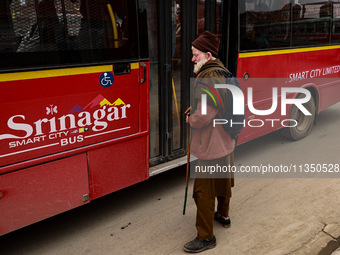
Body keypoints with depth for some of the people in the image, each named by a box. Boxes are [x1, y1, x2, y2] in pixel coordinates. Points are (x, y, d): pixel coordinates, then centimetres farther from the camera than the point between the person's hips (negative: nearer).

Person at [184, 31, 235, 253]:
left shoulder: (209, 77, -24)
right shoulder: (221, 72, 9)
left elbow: (205, 115, -28)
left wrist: (191, 120, -8)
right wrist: (195, 112, 7)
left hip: (211, 145, -11)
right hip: (225, 140, 11)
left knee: (204, 190, -2)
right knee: (223, 180, 25)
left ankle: (206, 237, 10)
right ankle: (223, 215, 46)